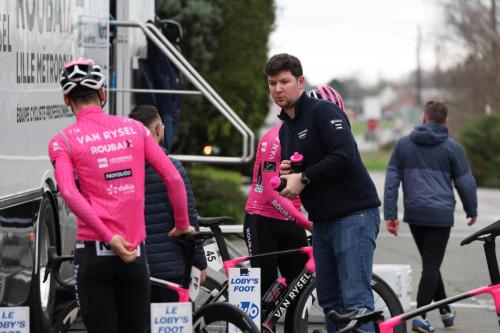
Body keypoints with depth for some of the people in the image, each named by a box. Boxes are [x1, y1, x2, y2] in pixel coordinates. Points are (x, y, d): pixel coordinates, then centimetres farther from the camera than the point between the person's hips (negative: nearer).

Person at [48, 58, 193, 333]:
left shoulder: (63, 142, -1)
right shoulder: (134, 128, 7)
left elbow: (69, 194, -18)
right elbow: (173, 178, 5)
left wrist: (110, 238, -17)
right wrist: (182, 225, 18)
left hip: (94, 251, -3)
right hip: (135, 252, 3)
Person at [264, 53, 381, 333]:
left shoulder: (324, 111, -10)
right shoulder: (285, 129, 17)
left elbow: (344, 155, -24)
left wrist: (303, 178, -16)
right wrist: (285, 175, 4)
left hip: (354, 215, -9)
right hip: (323, 221, 9)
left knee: (355, 300, -14)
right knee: (330, 302, 9)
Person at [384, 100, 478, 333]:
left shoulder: (403, 145, 9)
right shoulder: (452, 148, 0)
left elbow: (391, 180, 5)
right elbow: (465, 182, 3)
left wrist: (390, 214, 6)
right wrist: (472, 210, 18)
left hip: (414, 213, 3)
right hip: (440, 214, -3)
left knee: (430, 262, 18)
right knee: (432, 265, -3)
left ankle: (446, 311, 27)